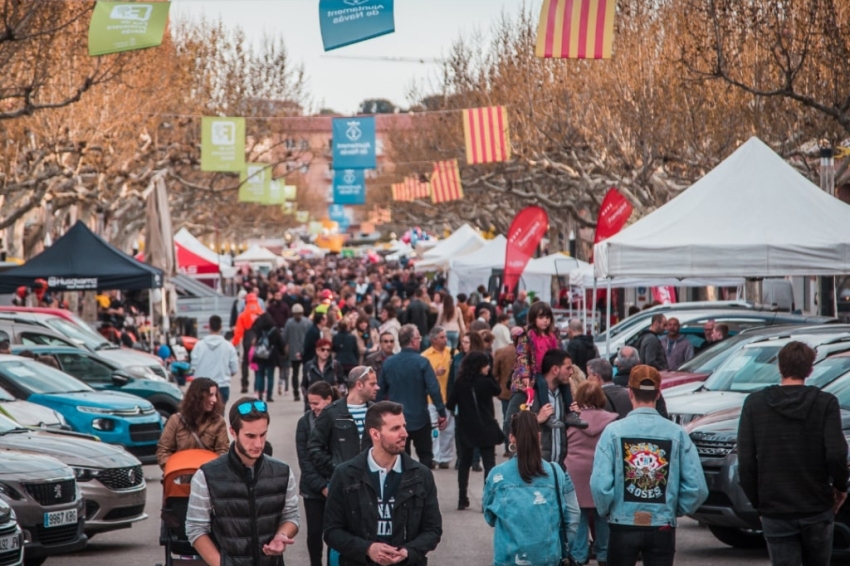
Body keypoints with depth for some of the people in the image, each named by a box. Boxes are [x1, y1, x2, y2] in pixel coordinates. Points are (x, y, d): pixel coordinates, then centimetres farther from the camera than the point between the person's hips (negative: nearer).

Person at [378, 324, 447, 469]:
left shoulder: (388, 363, -1)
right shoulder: (421, 362, -13)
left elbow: (381, 391, 6)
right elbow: (434, 389, -18)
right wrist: (441, 413, -12)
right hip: (419, 419, -3)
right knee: (425, 457, 9)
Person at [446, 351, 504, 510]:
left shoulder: (460, 383, -5)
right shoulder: (486, 382, -12)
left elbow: (450, 405, -4)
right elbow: (498, 390, 8)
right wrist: (489, 375, 3)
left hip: (466, 429, 3)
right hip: (485, 429, -3)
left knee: (464, 463, 14)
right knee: (489, 464, 2)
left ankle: (462, 499, 14)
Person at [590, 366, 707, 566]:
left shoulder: (614, 431, -7)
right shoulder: (677, 433, -4)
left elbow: (600, 484, -14)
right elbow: (697, 488, -7)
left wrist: (606, 511, 4)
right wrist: (676, 509, 10)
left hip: (623, 524, -1)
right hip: (662, 527, 1)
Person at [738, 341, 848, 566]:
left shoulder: (755, 403, -1)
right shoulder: (826, 403, -5)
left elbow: (746, 461, -4)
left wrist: (757, 502, 7)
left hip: (775, 512, 0)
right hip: (817, 509, 0)